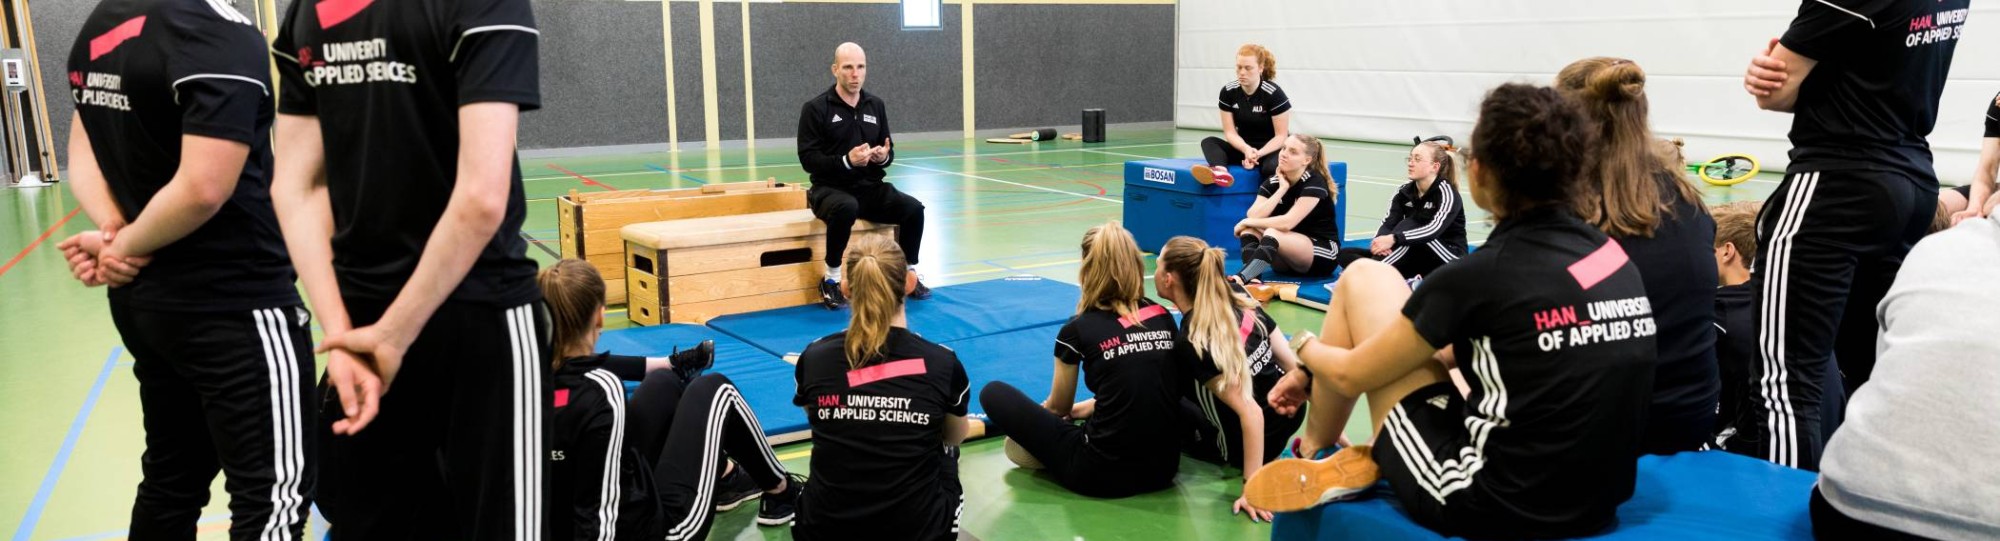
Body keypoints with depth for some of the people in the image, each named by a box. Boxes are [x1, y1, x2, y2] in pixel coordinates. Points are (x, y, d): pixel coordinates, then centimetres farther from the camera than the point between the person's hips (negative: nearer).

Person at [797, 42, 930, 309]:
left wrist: (884, 156, -9)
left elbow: (889, 151, 16)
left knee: (914, 208, -19)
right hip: (830, 188, -5)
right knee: (846, 208, -39)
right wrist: (846, 161, -24)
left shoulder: (876, 105, 10)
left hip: (870, 187, 5)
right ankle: (831, 280, -21)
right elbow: (808, 159, -10)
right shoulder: (816, 108, -6)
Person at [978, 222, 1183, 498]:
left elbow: (1058, 407, 10)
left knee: (994, 393, 4)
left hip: (1103, 474, -5)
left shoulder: (1078, 329, -6)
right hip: (1164, 468, 5)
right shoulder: (1164, 318, 5)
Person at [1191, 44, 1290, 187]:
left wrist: (1258, 154, -27)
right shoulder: (1228, 91, -5)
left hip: (1272, 149, -4)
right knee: (1208, 142, -25)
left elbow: (1281, 136, -12)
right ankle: (1220, 171, -56)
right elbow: (1230, 132, -4)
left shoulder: (1274, 93, -15)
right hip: (1244, 147, 4)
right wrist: (1246, 149, -24)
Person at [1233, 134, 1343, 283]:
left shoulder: (1314, 182, -14)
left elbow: (1288, 223, -25)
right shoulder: (1272, 182, 2)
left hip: (1323, 251, -6)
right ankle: (1252, 277, -45)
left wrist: (1249, 222, -16)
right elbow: (1253, 216, -16)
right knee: (1248, 229, -17)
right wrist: (1282, 189, -17)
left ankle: (1242, 278, -58)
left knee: (1272, 233, -32)